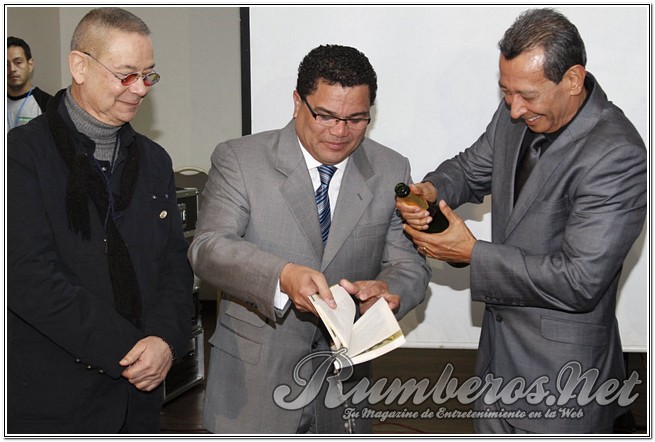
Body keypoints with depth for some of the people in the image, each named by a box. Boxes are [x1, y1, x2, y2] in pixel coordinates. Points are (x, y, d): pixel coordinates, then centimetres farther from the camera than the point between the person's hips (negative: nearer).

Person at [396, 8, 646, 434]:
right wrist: (430, 190, -9)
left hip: (559, 370, -7)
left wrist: (473, 254, -23)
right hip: (501, 345, 8)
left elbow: (579, 280, -28)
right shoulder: (518, 114, -3)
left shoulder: (617, 157, -26)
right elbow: (474, 168, 14)